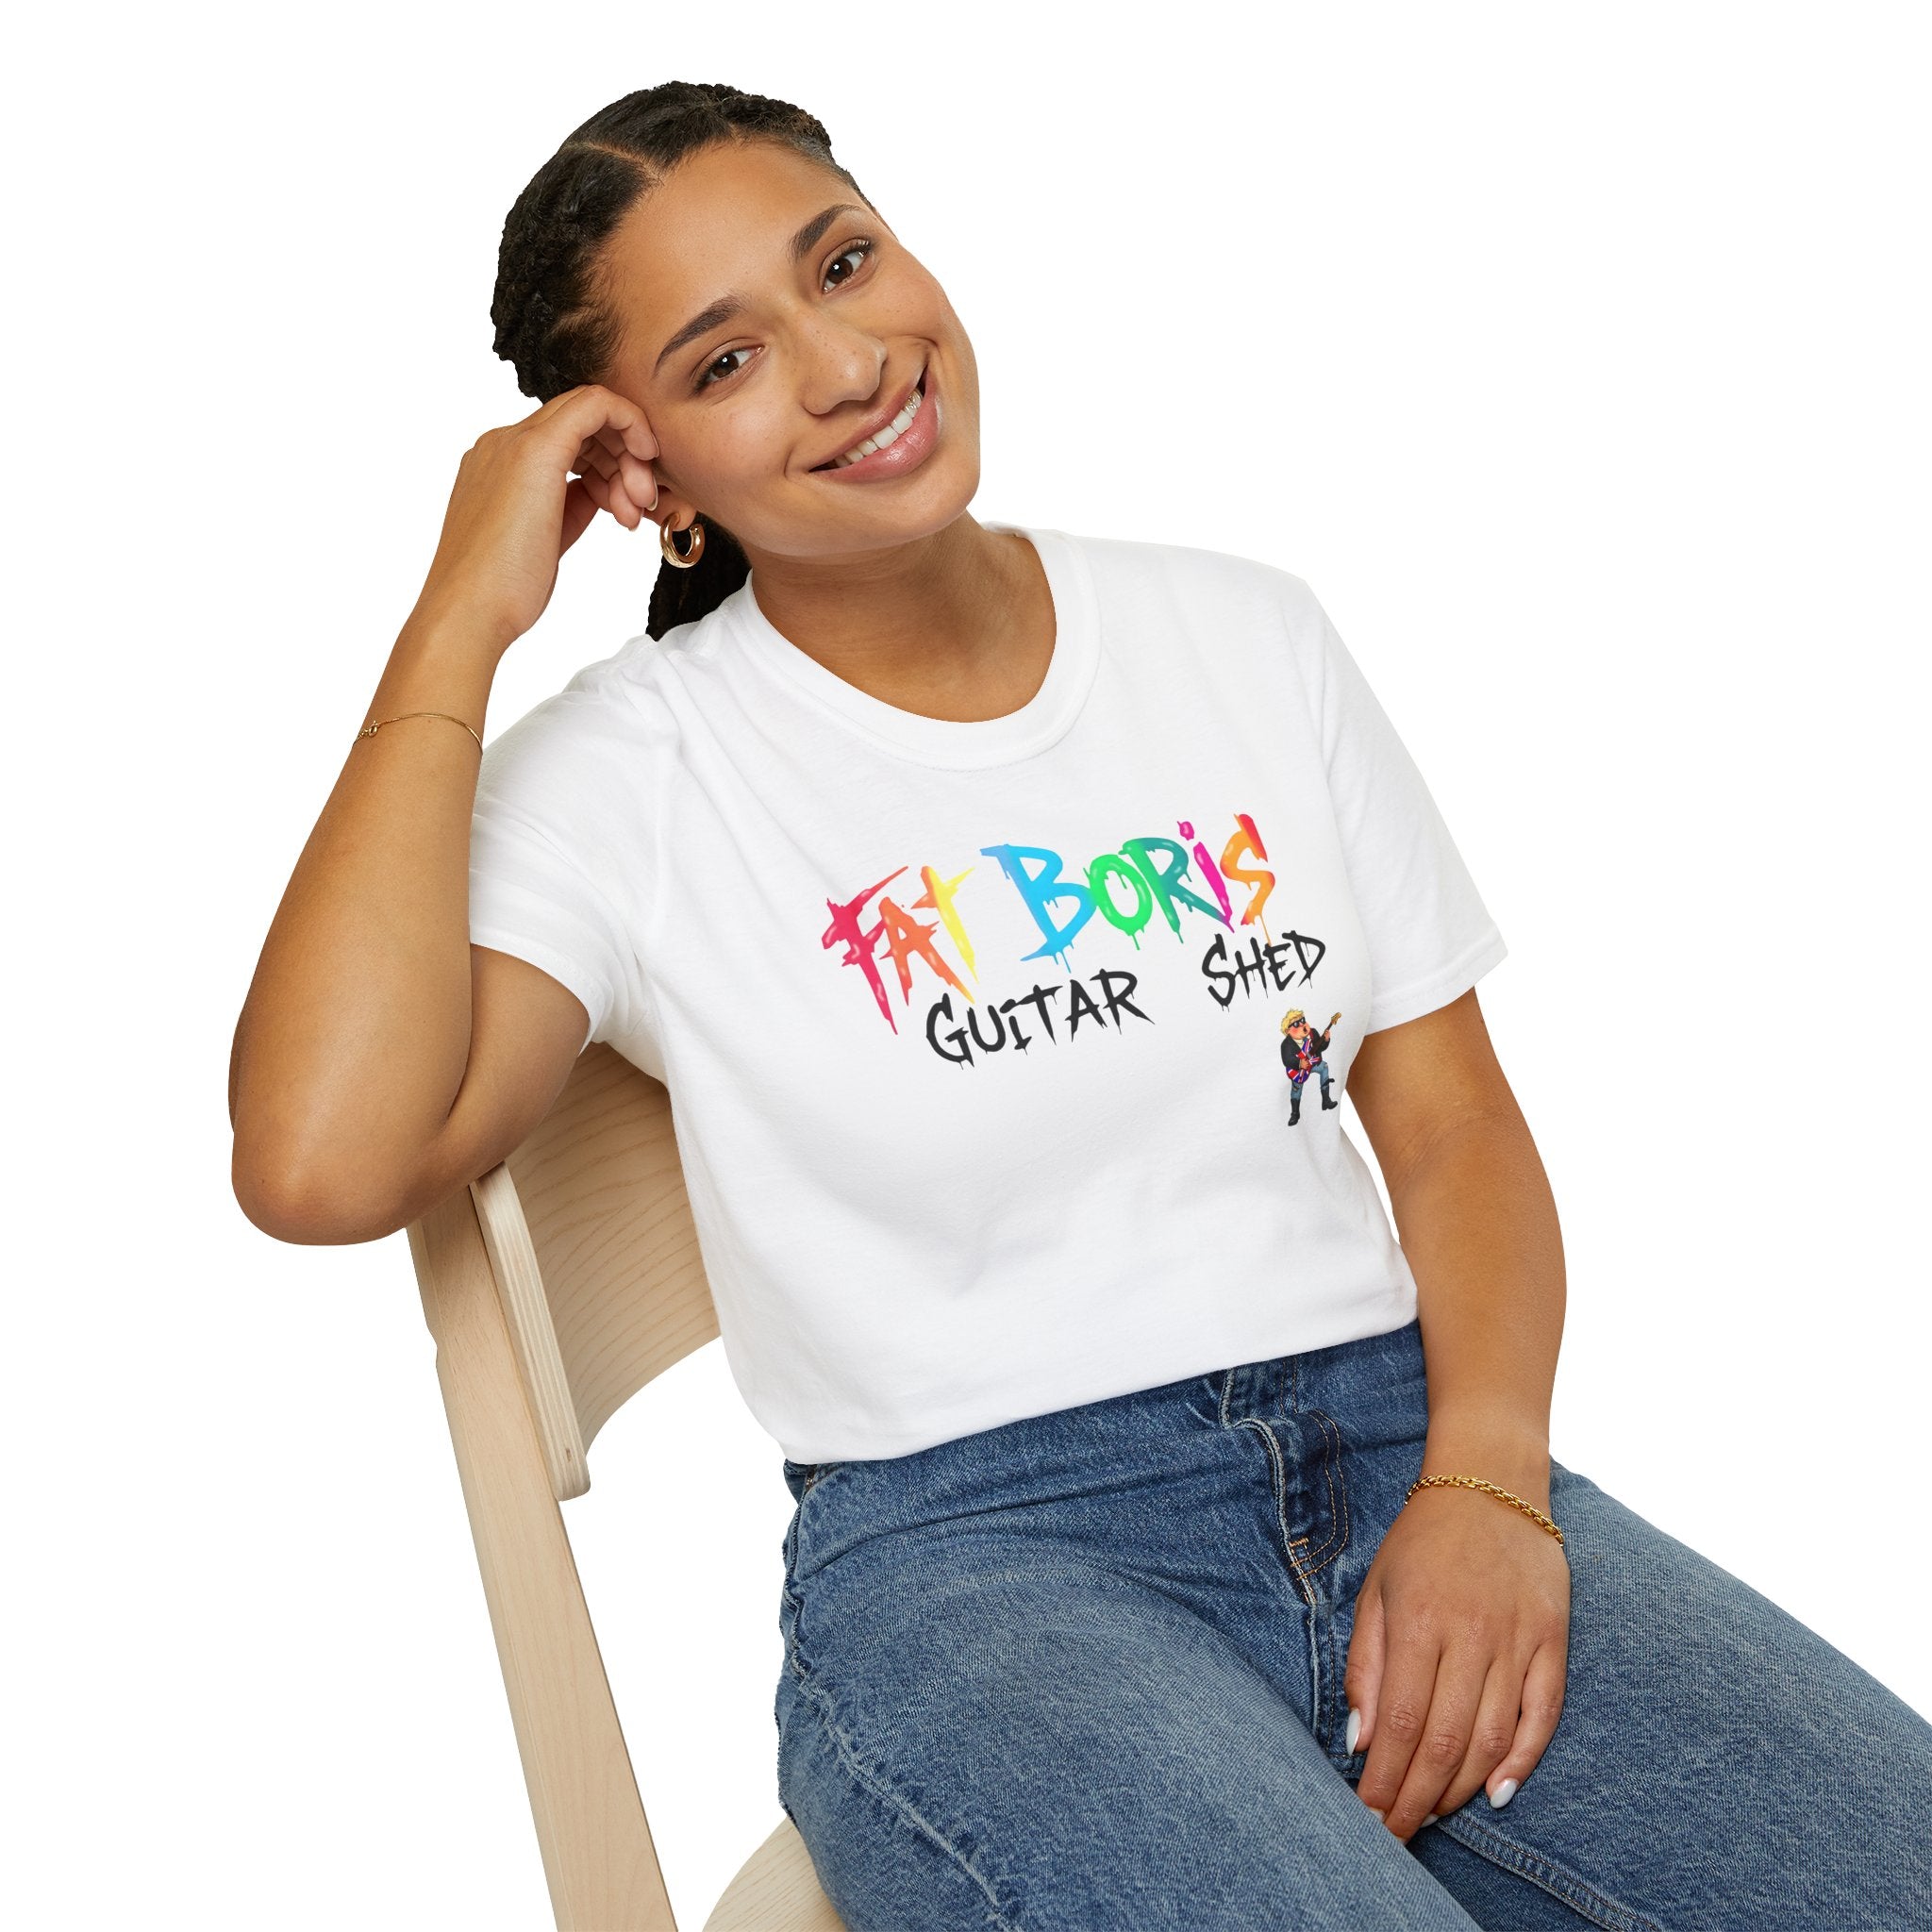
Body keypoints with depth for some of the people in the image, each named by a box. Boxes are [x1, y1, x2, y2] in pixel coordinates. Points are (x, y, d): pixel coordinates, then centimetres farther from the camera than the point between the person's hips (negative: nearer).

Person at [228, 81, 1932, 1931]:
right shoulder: (630, 774, -1)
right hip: (968, 1551, -3)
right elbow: (321, 1163, -18)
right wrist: (459, 624, -11)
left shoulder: (1244, 633, 11)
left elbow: (1451, 1117, 11)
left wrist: (1485, 1479, -8)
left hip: (1398, 1446, 4)